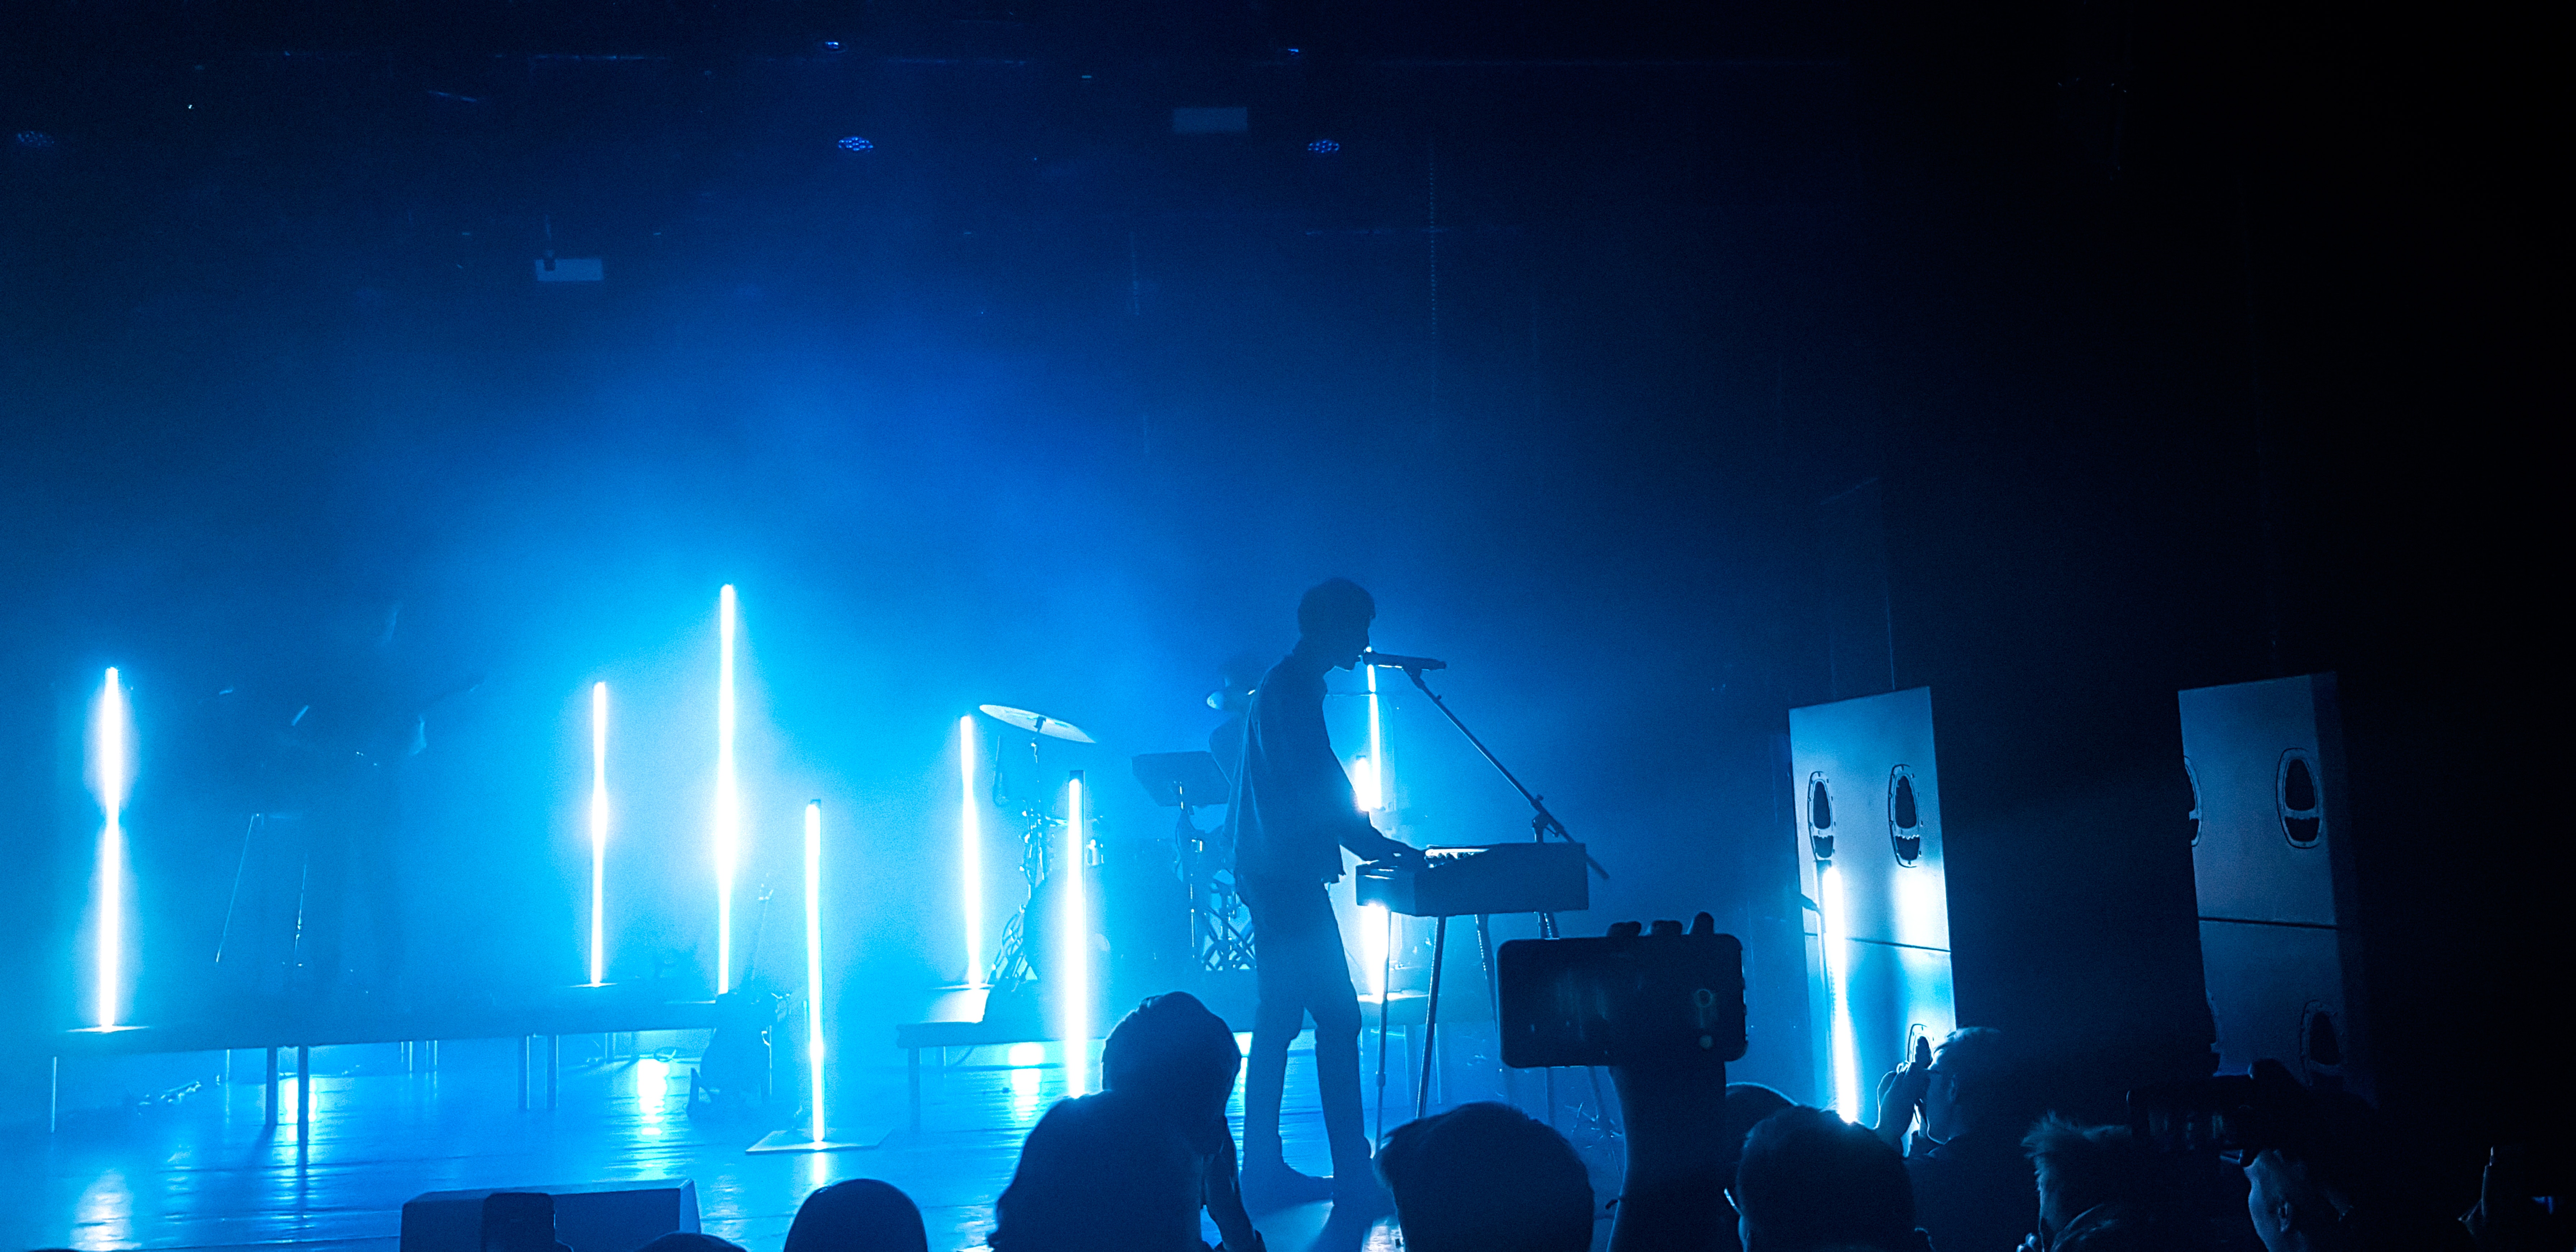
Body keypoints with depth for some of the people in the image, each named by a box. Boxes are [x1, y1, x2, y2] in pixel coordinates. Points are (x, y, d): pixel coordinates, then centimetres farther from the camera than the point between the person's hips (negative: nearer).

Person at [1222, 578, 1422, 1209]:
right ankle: (1353, 1174, -4)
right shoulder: (1293, 689, -13)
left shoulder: (1283, 685, 19)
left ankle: (1264, 1171, 16)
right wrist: (1373, 842, -9)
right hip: (1287, 874, -11)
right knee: (1338, 1018, -8)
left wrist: (1368, 839, 17)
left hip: (1273, 873, 11)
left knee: (1278, 1021, 11)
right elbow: (1319, 785, -19)